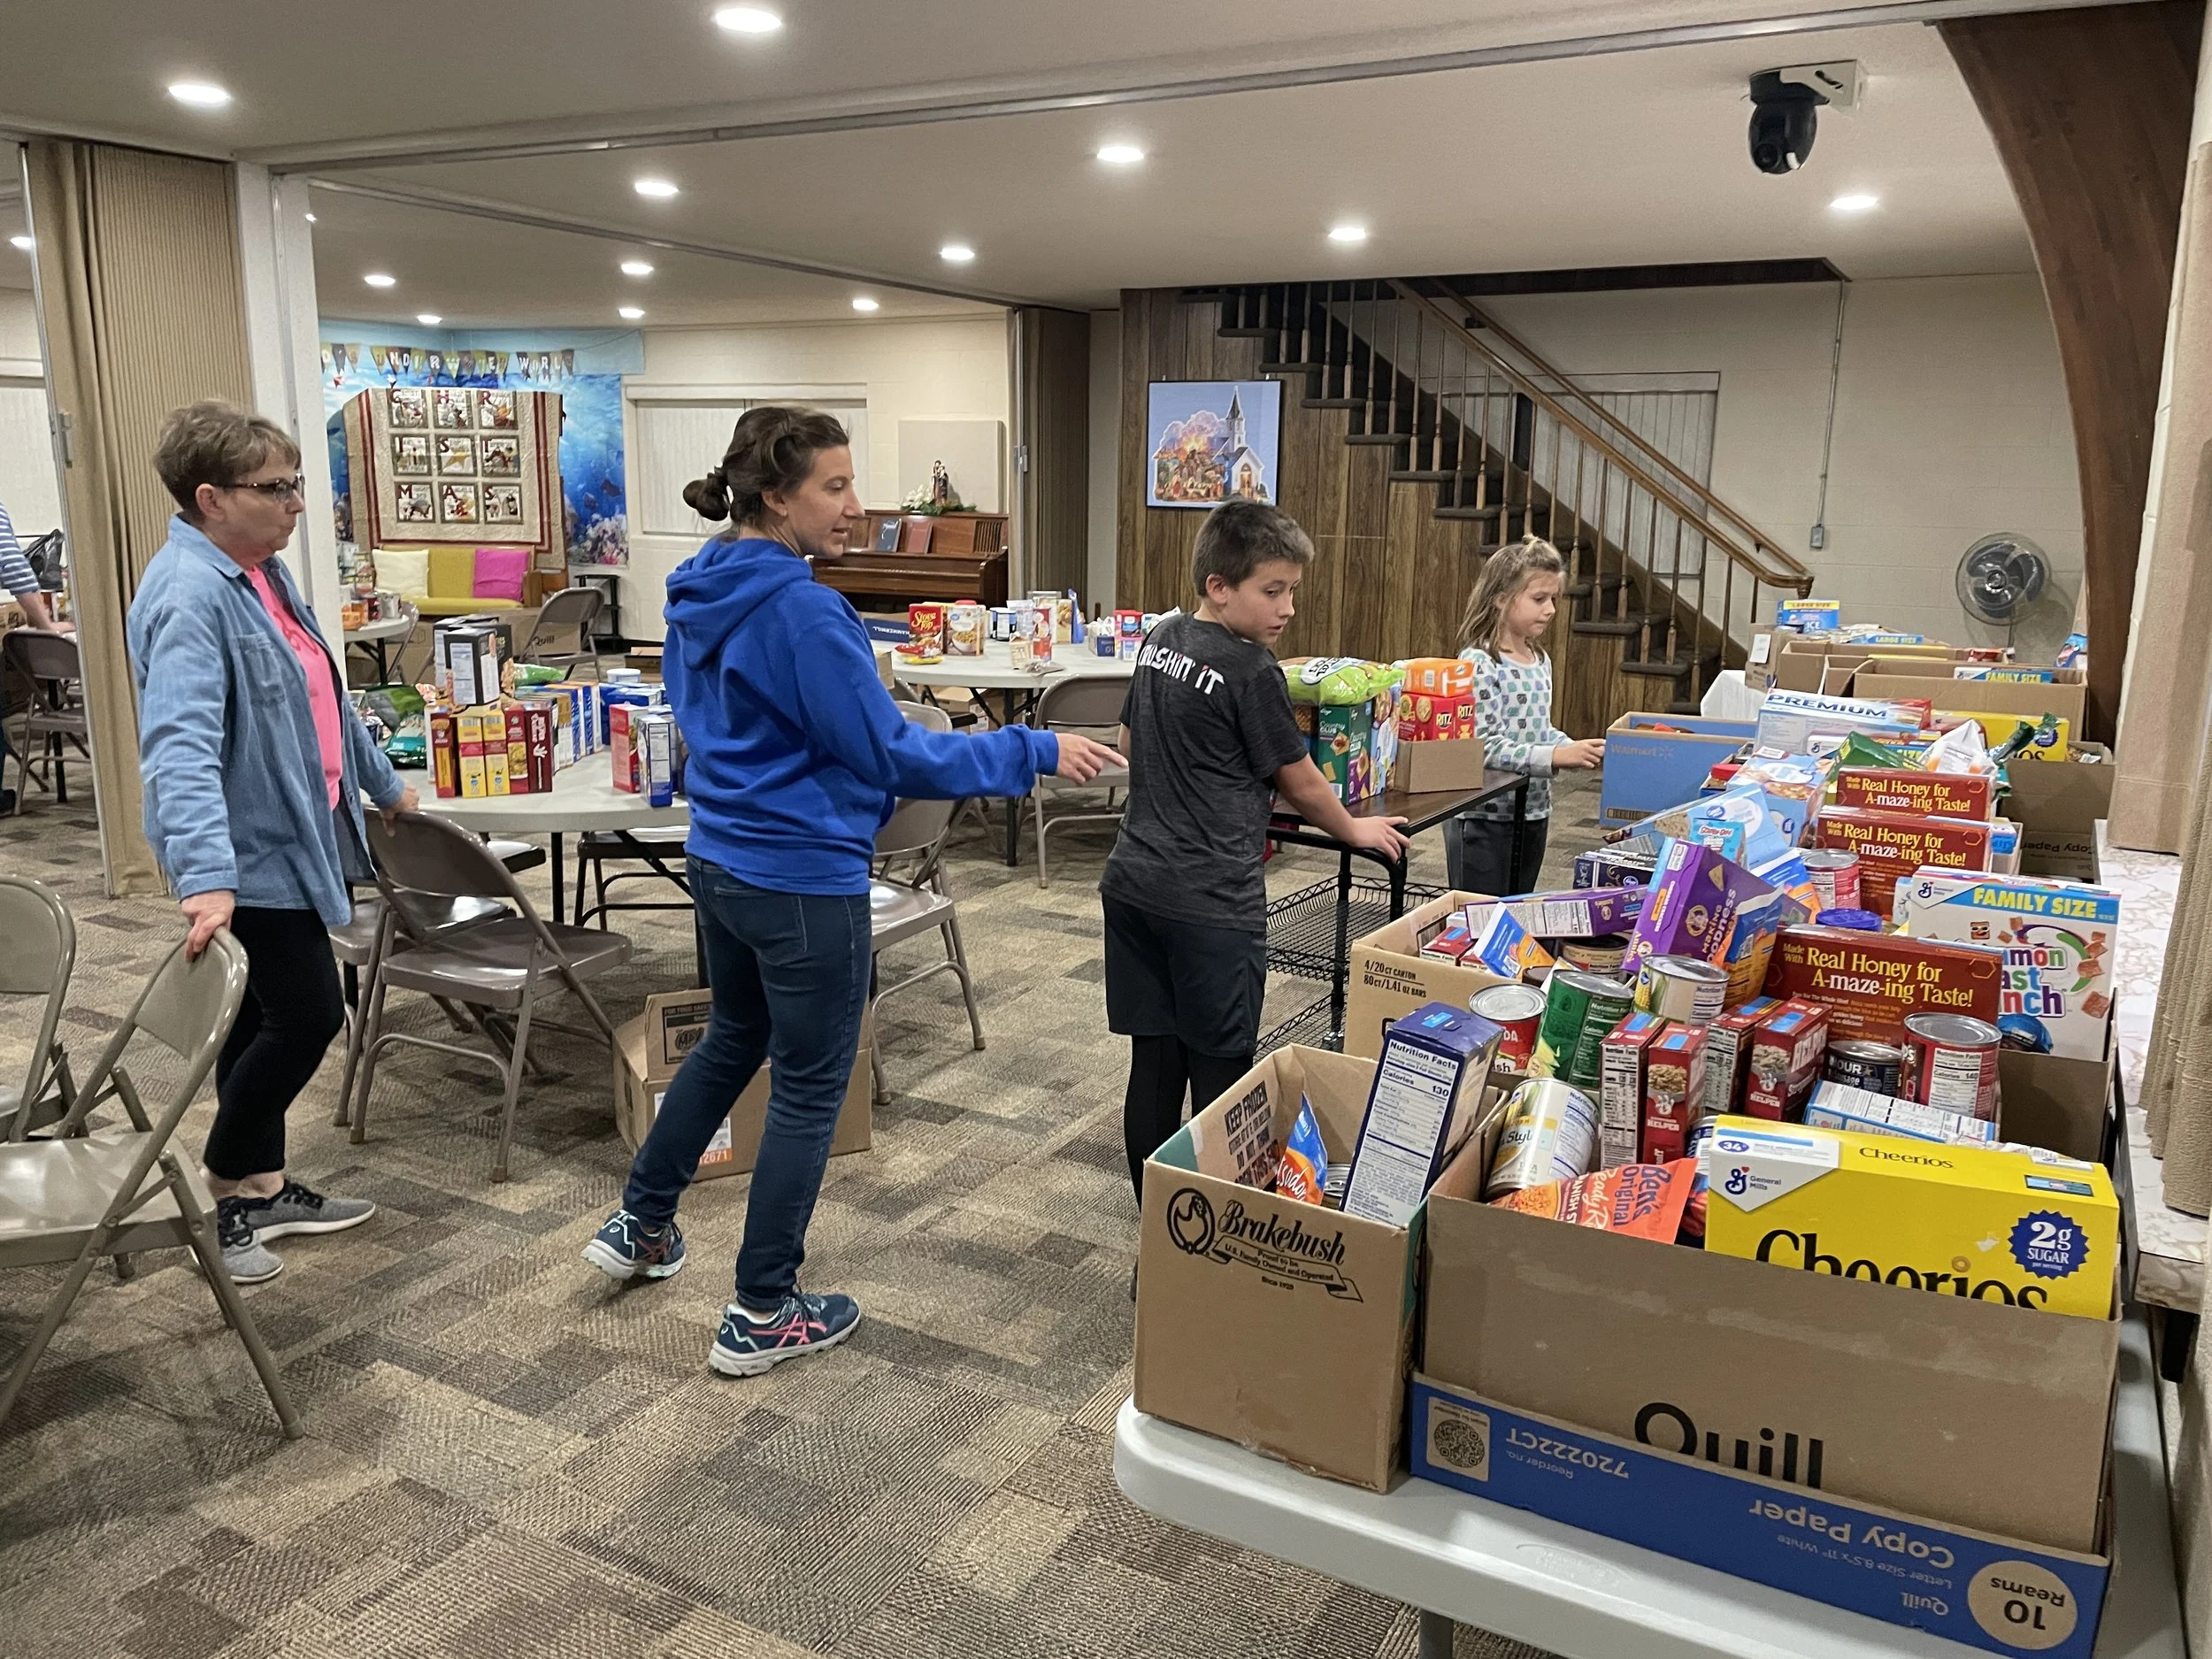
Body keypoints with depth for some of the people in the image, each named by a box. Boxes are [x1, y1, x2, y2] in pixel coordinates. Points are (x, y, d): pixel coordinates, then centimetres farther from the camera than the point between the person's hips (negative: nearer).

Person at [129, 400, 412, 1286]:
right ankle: (224, 1191, 16)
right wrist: (204, 876, -45)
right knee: (308, 1016, -3)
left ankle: (260, 1188, 31)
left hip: (289, 841, 9)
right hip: (249, 853, -9)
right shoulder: (189, 596, -23)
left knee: (267, 1020, 17)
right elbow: (180, 744, -35)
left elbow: (322, 695, 20)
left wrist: (381, 784, 28)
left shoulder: (263, 573, 8)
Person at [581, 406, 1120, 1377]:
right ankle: (762, 1315, 18)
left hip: (719, 861, 9)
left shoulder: (701, 594, 4)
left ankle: (641, 1226, 42)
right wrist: (1035, 754, -16)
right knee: (810, 1089, 6)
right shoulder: (802, 611, -23)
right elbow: (891, 755, -21)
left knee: (733, 1039, 29)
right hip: (803, 883, -9)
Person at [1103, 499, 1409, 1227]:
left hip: (1133, 882, 8)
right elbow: (1302, 785, -1)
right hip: (1210, 901, -8)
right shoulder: (1252, 672, -11)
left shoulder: (1160, 642, 11)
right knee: (1219, 1078, 2)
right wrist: (1354, 830, 16)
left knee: (1153, 1065, 12)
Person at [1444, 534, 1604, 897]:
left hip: (1533, 813, 8)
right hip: (1484, 817, -8)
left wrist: (1577, 751, -1)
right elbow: (1483, 746, -23)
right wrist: (1556, 757, -27)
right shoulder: (1478, 662, -17)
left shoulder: (1540, 661, 9)